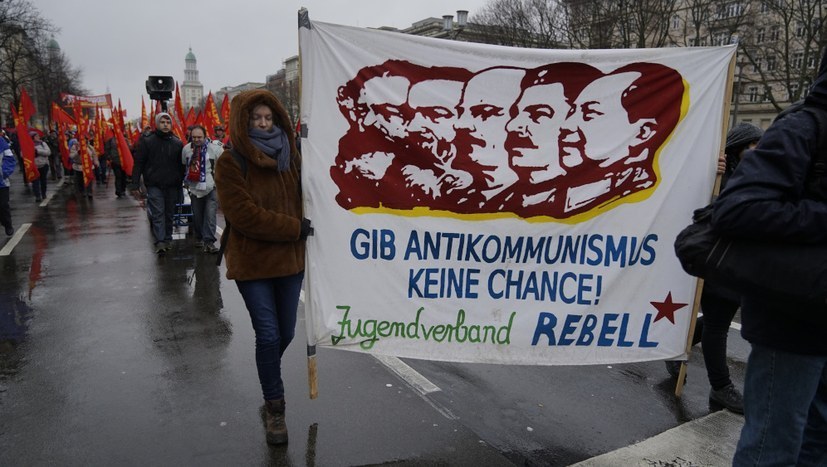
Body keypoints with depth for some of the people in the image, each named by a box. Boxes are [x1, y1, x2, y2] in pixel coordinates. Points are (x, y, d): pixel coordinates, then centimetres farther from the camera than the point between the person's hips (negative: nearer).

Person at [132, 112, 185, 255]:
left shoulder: (177, 143, 9)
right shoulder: (147, 141, 0)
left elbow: (181, 166, 13)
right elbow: (138, 163, -1)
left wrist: (181, 185, 10)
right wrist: (135, 183, -7)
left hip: (172, 186, 3)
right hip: (154, 185, -3)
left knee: (169, 214, 11)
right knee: (158, 214, -9)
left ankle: (168, 240, 22)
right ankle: (160, 243, -13)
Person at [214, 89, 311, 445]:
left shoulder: (290, 156, 5)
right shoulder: (230, 163, -10)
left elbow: (304, 199, 11)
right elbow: (245, 215, -18)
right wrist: (296, 228, -17)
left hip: (290, 258, 4)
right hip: (252, 262, -4)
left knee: (285, 333, 14)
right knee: (268, 335, -3)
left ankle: (269, 382, 45)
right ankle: (275, 408, 18)